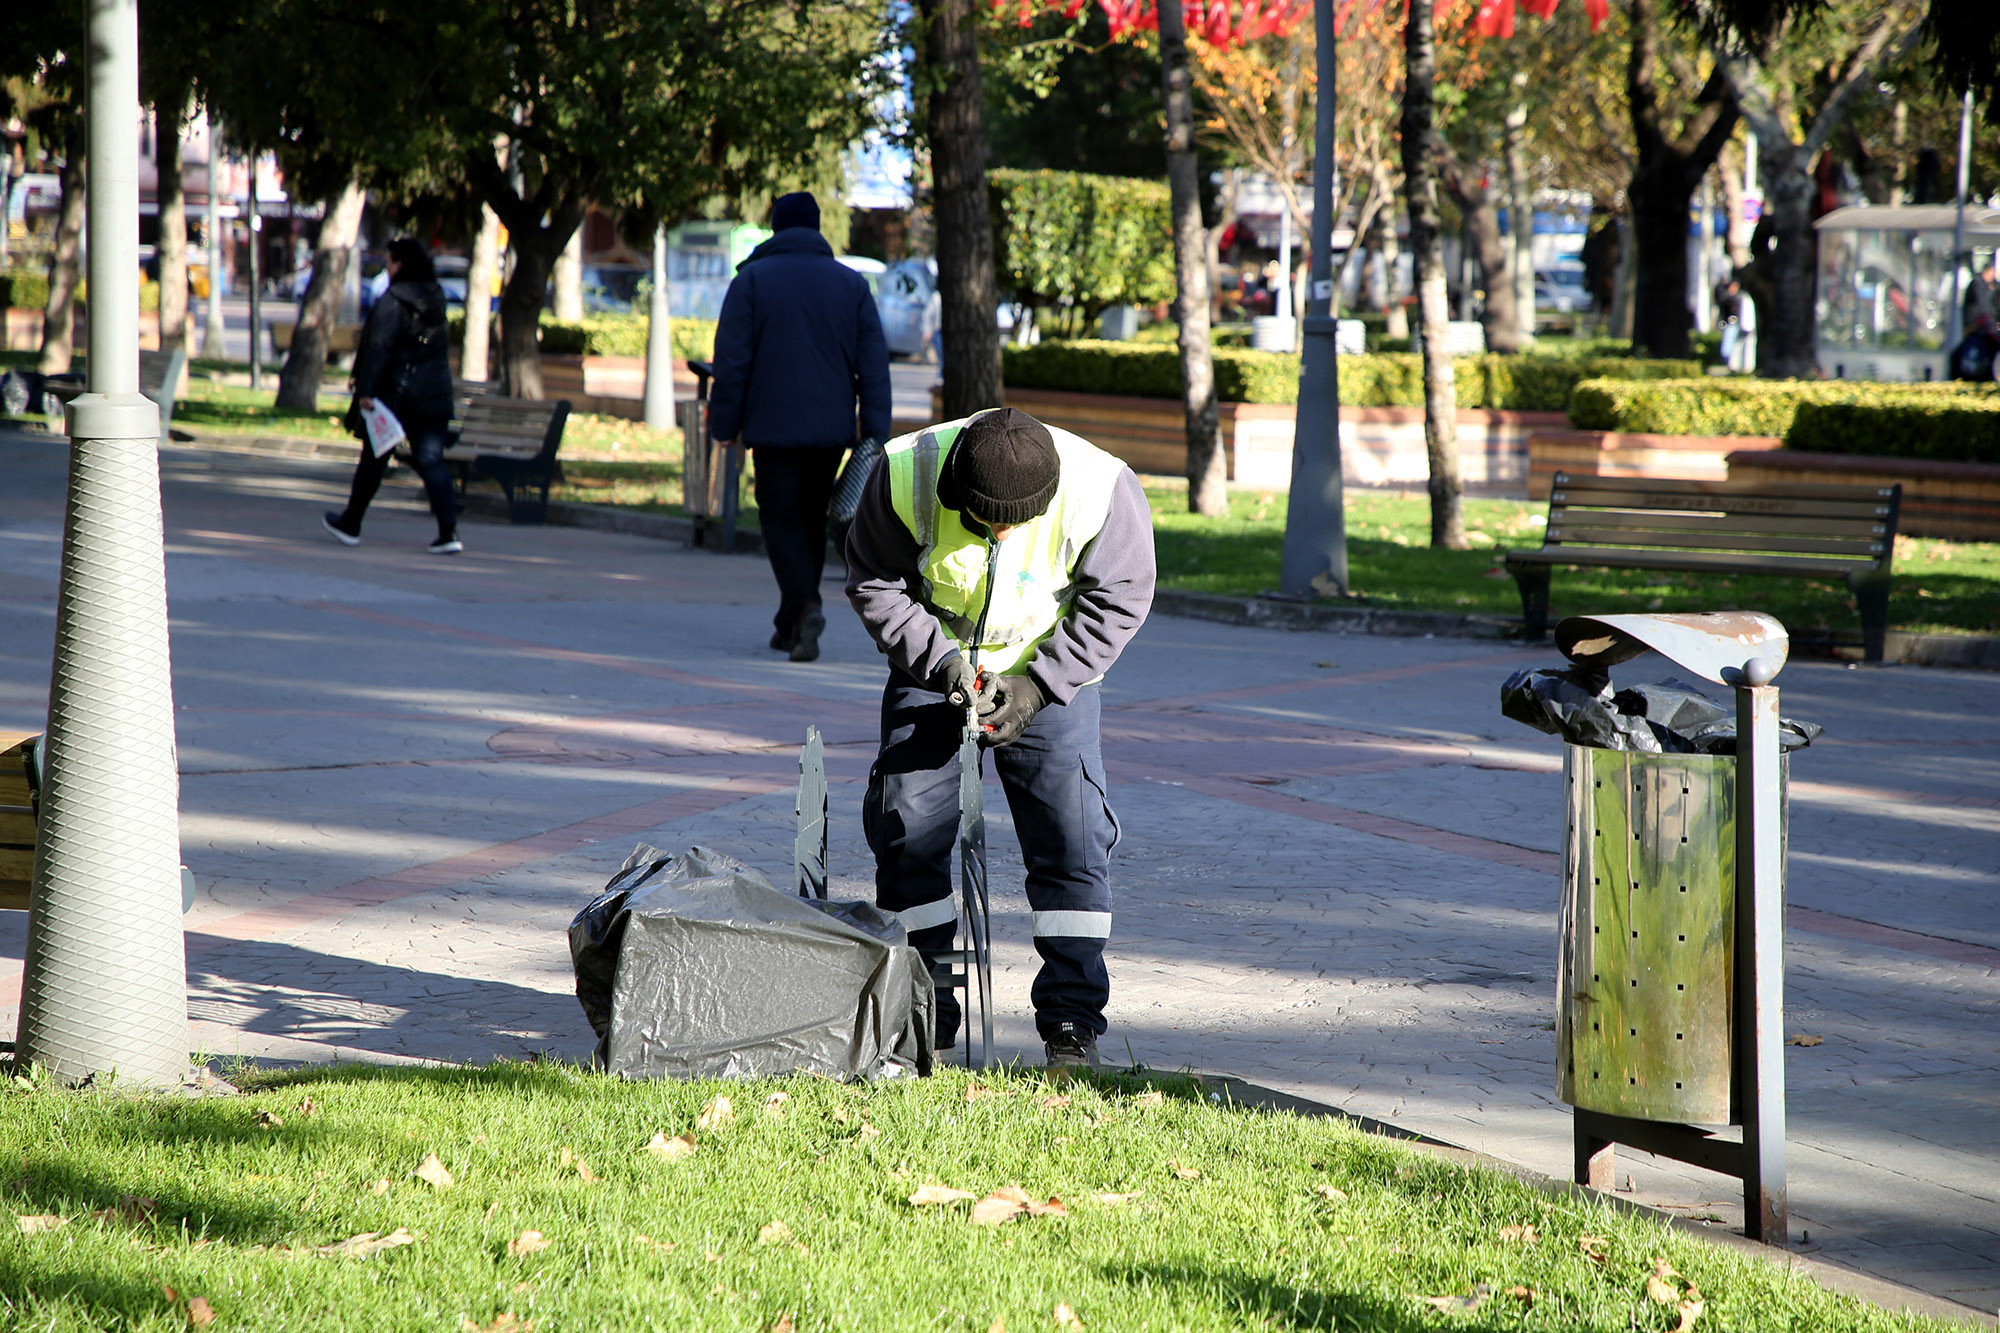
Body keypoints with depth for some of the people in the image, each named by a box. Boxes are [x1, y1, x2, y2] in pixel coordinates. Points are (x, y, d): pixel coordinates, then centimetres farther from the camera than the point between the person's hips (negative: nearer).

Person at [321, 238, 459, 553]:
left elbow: (379, 347, -18)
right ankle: (448, 531, -14)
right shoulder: (436, 297, 9)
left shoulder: (392, 301, -13)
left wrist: (365, 390, -18)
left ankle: (350, 524, 25)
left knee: (374, 458, 10)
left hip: (396, 393, -5)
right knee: (431, 460, 1)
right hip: (434, 394, 5)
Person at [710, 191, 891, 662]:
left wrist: (724, 423, 0)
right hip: (831, 428, 3)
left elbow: (732, 359, -6)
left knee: (781, 518, -1)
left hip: (774, 426, -3)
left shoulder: (752, 279, -1)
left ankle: (805, 605, -25)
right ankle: (790, 627, 20)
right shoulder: (851, 283, 8)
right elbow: (874, 363, 4)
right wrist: (876, 434, 3)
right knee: (812, 519, 14)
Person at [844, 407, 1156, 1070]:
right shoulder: (904, 475, -25)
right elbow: (876, 585, -9)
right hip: (934, 663, 1)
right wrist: (937, 660, -22)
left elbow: (1116, 601, -13)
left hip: (1048, 673, -1)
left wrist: (1037, 687, -20)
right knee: (907, 828, -5)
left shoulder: (1101, 490, -27)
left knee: (1071, 834, -11)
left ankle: (1072, 1022, -4)